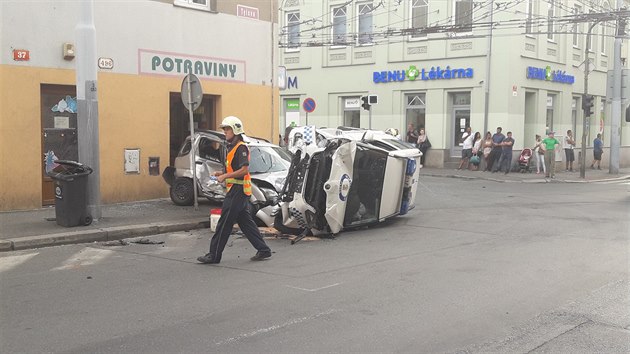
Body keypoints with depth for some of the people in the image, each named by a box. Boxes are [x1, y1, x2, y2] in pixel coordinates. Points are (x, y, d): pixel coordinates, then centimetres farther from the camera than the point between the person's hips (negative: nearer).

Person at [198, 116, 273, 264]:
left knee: (224, 223, -7)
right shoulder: (232, 147, 20)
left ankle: (214, 255, -3)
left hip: (237, 190, -11)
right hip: (237, 190, 11)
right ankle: (263, 250, 16)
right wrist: (222, 173, 11)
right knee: (246, 222, 12)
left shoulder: (241, 147, -12)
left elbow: (244, 170, -22)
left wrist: (225, 176, -19)